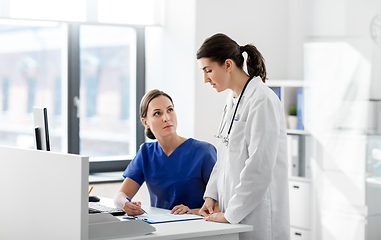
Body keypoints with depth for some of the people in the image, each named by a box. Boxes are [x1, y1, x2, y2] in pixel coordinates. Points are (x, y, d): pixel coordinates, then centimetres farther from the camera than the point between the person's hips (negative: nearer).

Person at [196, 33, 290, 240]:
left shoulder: (263, 101, -16)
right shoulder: (232, 100, 13)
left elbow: (259, 167, -21)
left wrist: (231, 214, -17)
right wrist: (211, 195, 7)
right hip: (234, 215, 8)